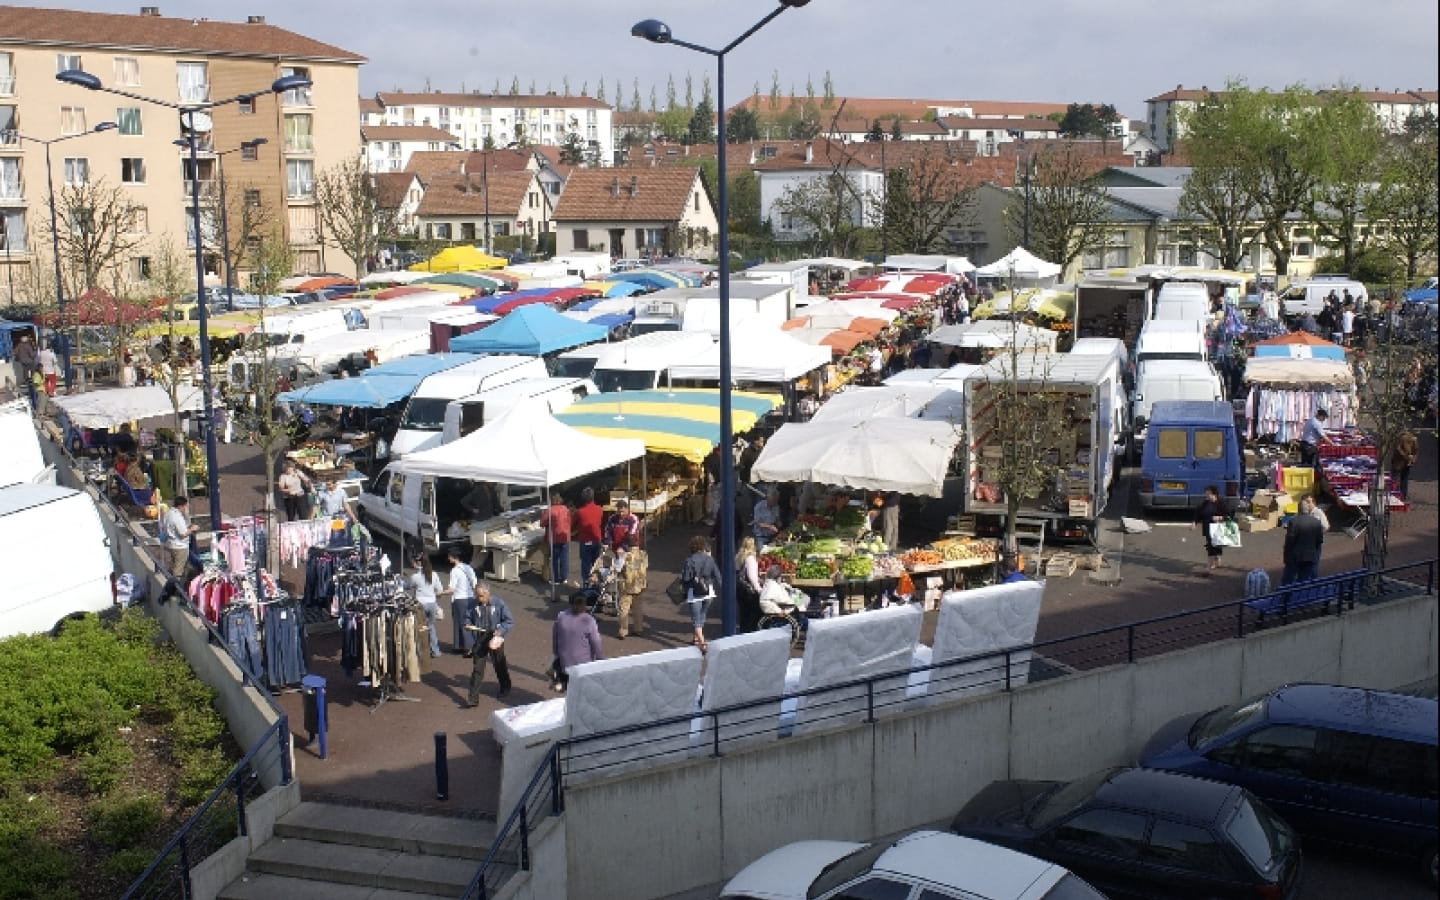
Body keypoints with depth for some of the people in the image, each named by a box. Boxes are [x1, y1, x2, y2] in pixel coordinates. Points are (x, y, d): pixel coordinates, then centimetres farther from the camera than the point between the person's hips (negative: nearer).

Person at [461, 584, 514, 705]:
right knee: (477, 669, -2)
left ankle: (505, 688, 43)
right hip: (479, 640, 1)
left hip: (495, 639, -1)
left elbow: (510, 621, -7)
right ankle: (473, 698, 1)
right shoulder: (472, 604, -7)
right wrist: (468, 625, -14)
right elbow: (467, 617, 8)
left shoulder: (498, 603, -12)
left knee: (500, 666, 19)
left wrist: (500, 631, -22)